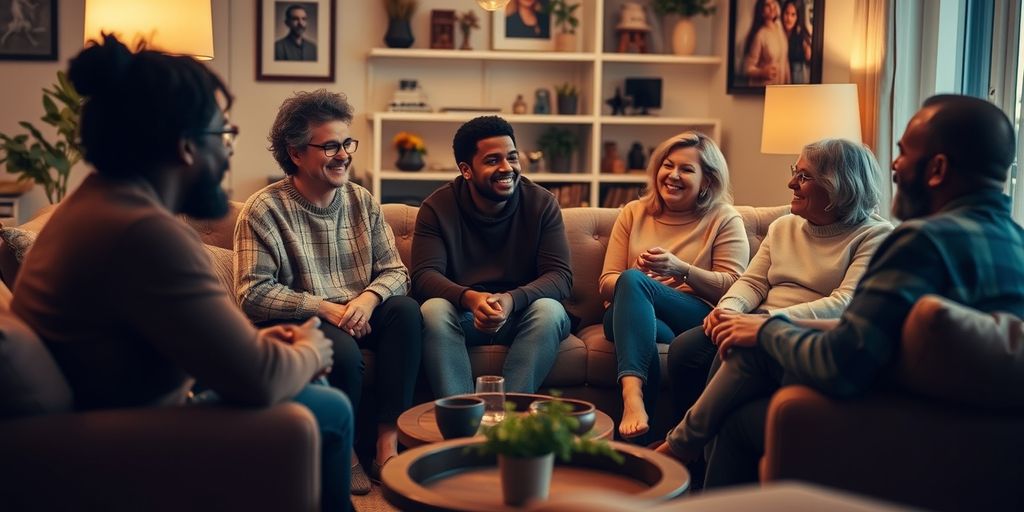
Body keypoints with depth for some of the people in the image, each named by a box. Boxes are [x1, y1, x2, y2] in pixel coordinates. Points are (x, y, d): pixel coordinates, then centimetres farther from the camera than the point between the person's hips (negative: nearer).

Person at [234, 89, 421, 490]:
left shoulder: (362, 202, 8)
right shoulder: (264, 210, -9)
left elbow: (395, 270, 4)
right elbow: (252, 294, -17)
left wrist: (368, 298, -18)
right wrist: (324, 308, -21)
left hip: (356, 318, 5)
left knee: (406, 309, -24)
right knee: (343, 351, -35)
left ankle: (388, 442, -24)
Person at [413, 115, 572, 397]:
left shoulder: (542, 203, -1)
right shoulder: (438, 207, -2)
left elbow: (560, 275, -9)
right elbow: (424, 275, -11)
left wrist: (511, 300, -30)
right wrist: (470, 298, -33)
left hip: (520, 316, 1)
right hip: (462, 316, 0)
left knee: (550, 309, -30)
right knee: (433, 309, -30)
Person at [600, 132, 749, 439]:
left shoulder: (724, 219, 10)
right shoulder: (633, 213, 19)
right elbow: (606, 284, 13)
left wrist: (681, 269, -16)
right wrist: (635, 278, -11)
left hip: (696, 319, -2)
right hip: (631, 315, 2)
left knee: (633, 281, -32)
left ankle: (633, 396, -49)